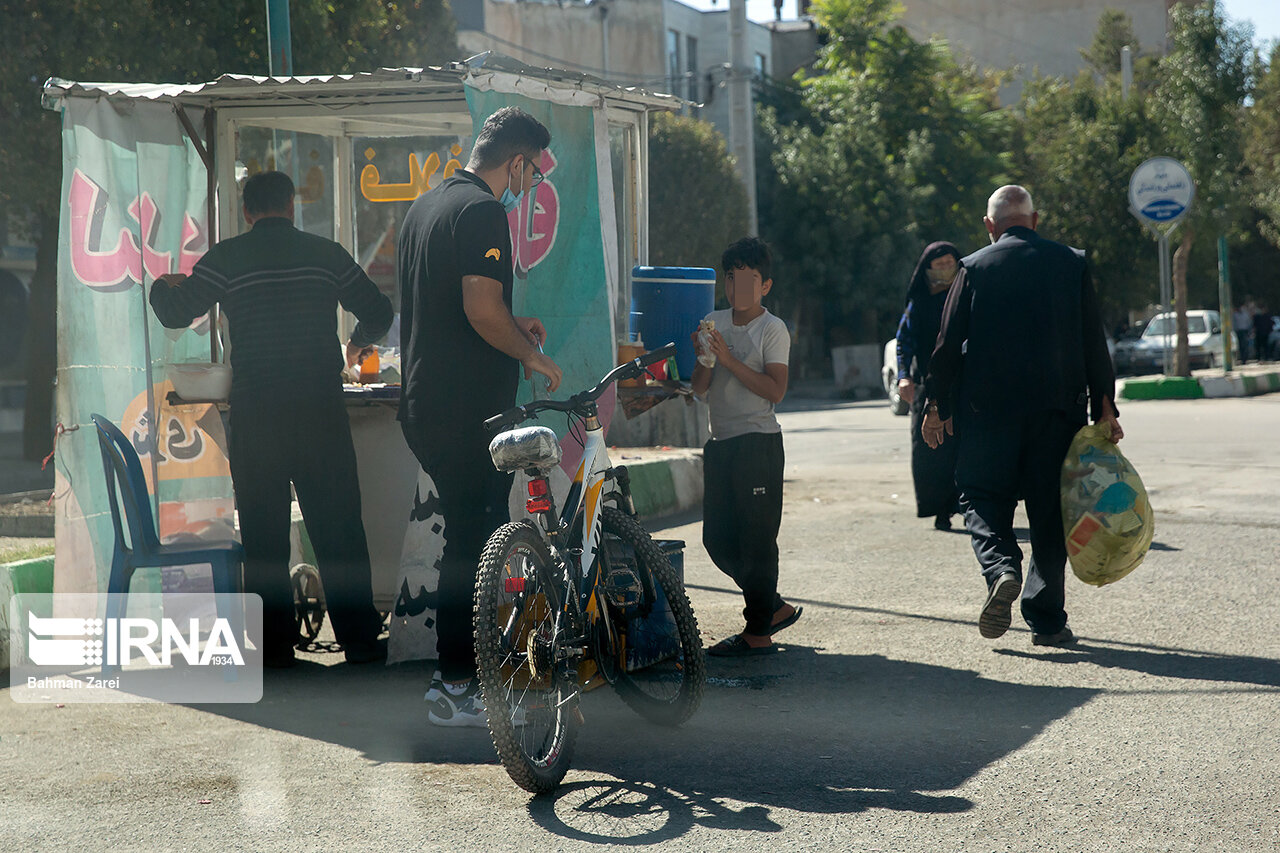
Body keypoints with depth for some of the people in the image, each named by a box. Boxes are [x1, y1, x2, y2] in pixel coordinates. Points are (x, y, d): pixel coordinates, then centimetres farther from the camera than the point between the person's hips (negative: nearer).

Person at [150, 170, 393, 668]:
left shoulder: (226, 258, 0)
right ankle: (360, 639, 7)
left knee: (263, 534, 6)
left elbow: (175, 312, 0)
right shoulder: (325, 254, 6)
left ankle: (274, 645, 7)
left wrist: (162, 286, 23)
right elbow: (378, 313, 12)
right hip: (320, 408, 1)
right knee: (339, 529, 6)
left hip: (255, 414, -1)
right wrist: (358, 344, 33)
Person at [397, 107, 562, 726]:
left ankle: (462, 673, 22)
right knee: (474, 543, -3)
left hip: (424, 403, 10)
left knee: (468, 535, 16)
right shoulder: (482, 211, -13)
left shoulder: (423, 207, 18)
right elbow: (481, 309, -23)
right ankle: (456, 687, 2)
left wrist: (512, 325, 24)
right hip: (468, 411, -10)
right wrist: (533, 356, -9)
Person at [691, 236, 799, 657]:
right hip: (720, 442, 7)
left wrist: (728, 358, -18)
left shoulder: (772, 329, -4)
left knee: (756, 539, -5)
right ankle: (775, 608, 22)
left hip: (758, 443, -7)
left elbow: (775, 390, -15)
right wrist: (704, 357, -10)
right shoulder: (714, 322, 12)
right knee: (718, 539, 8)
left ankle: (758, 632, 2)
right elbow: (699, 388, 9)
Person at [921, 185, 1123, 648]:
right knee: (1050, 509, 8)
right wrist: (1104, 407, 8)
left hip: (988, 407, -1)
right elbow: (1094, 342, 3)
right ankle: (1047, 619, 10)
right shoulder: (1072, 263, 4)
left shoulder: (973, 268, 0)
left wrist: (936, 405, 9)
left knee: (982, 496, 9)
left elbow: (948, 344, 0)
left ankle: (1001, 569, -20)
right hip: (1058, 409, 2)